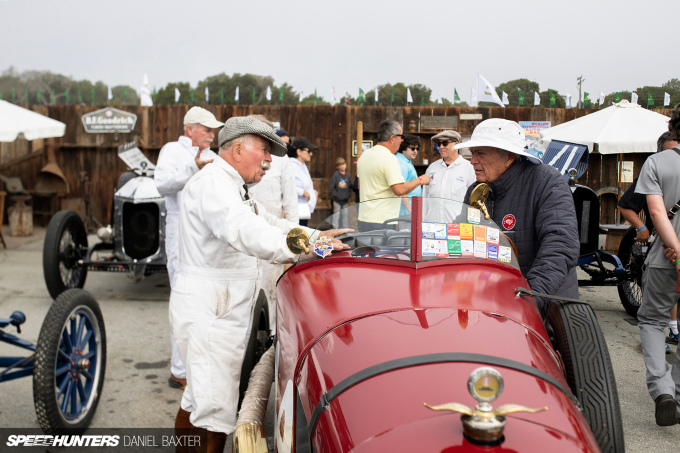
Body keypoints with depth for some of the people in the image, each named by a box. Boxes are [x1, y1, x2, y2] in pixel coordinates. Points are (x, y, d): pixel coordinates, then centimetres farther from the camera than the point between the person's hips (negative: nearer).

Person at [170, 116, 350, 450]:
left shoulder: (230, 186, 20)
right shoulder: (213, 183, -16)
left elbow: (269, 223, 21)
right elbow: (245, 232, -34)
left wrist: (318, 235, 8)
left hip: (218, 310, 11)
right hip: (208, 312, -11)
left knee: (197, 400, 21)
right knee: (216, 413, -9)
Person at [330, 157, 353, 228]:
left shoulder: (348, 175, 4)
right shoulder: (335, 175, -8)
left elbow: (350, 187, 10)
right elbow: (332, 187, -7)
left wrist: (348, 195, -2)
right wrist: (335, 195, -14)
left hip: (345, 200, 4)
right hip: (337, 200, -4)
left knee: (344, 215, 10)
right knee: (336, 215, 1)